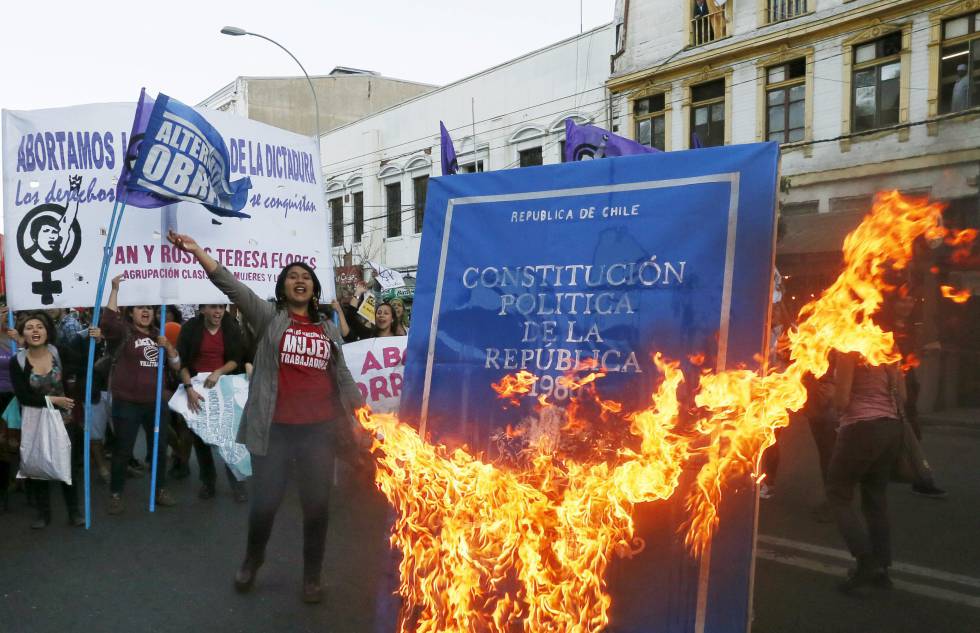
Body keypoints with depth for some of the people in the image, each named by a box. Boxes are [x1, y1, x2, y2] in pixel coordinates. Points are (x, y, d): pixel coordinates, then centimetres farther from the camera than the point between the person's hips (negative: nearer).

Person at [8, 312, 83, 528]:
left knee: (68, 466, 6)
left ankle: (74, 512, 20)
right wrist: (52, 399, -19)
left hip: (63, 419, 0)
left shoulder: (59, 352, -8)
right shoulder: (17, 362, -10)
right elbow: (23, 397, -13)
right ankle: (43, 513, 26)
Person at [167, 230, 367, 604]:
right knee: (265, 503, 6)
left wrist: (356, 420, 9)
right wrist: (197, 251, -21)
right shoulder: (268, 317, 4)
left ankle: (312, 577, 27)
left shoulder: (329, 330, 12)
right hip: (276, 430, -2)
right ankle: (252, 561, 37)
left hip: (320, 430, 2)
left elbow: (342, 376, 15)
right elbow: (231, 286, -9)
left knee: (317, 506, 8)